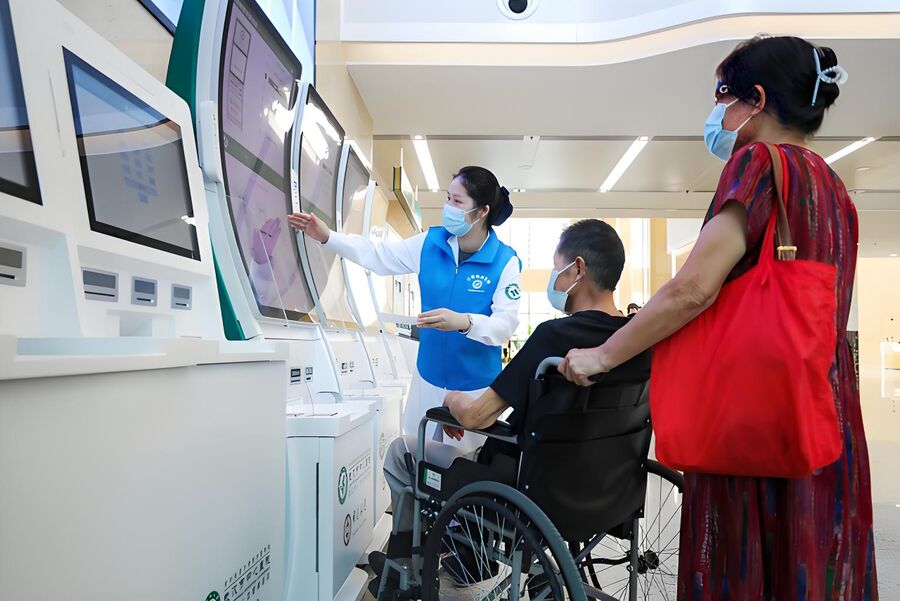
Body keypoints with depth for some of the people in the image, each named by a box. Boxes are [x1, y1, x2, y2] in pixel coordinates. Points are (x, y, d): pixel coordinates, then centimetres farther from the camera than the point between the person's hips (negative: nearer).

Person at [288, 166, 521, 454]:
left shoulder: (505, 261, -18)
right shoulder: (430, 243, -6)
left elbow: (506, 323, -23)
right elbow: (379, 256, 0)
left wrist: (463, 322, -41)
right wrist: (328, 237, -9)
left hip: (474, 386, -4)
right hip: (428, 377, 4)